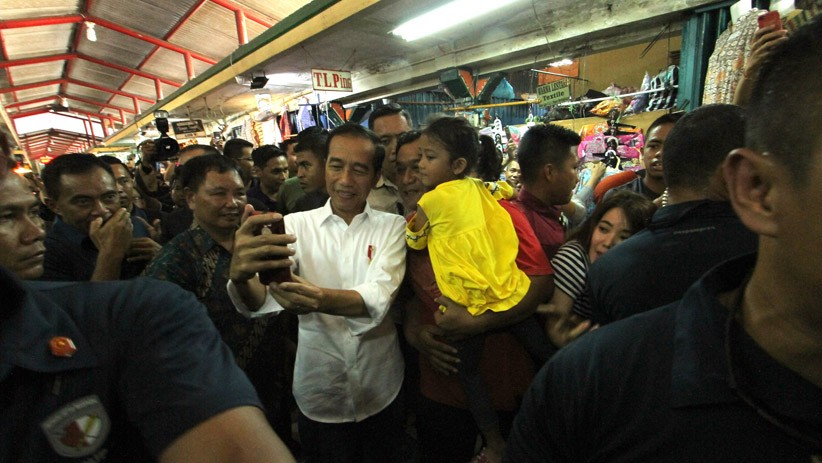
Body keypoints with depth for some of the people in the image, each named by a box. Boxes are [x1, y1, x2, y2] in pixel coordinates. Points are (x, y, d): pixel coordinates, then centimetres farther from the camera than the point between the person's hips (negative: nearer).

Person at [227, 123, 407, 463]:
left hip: (382, 393, 1)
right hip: (319, 395, 0)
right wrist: (241, 277, -42)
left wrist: (320, 298, -42)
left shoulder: (392, 227, -5)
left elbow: (378, 299, -22)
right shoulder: (297, 224, -6)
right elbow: (262, 302, -19)